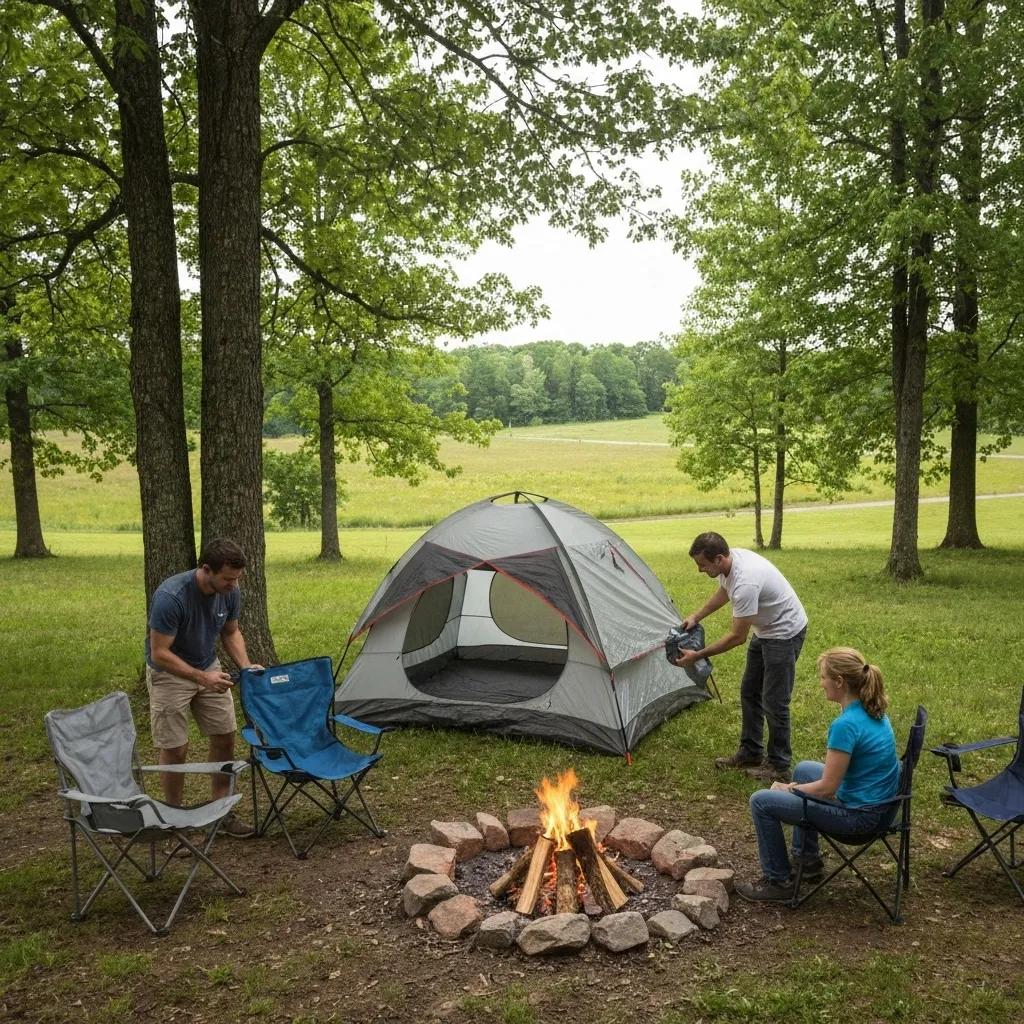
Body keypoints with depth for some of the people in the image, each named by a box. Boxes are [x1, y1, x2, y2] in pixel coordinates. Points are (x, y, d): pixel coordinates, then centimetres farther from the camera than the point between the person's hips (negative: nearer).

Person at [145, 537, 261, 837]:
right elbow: (159, 653, -28)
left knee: (225, 738, 3)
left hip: (208, 667, 6)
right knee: (175, 749, -1)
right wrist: (202, 678, -34)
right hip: (170, 673, -5)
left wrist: (246, 666, -12)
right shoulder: (171, 596, -33)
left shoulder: (230, 593, -14)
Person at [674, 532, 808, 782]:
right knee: (749, 692, 16)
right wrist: (696, 617, 6)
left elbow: (737, 637, -29)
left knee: (773, 702, -4)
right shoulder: (730, 559, -9)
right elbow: (724, 591, 15)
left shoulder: (745, 582, -37)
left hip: (785, 633, -10)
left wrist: (696, 656, -24)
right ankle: (750, 753, 28)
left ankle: (779, 768, 9)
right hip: (765, 630, 10)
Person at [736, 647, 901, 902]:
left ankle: (778, 881, 12)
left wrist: (789, 789, -3)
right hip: (881, 803, 9)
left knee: (762, 802, -3)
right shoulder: (873, 711, 1)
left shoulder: (846, 725, -27)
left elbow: (827, 788, -21)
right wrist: (797, 787, 12)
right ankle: (807, 860, 37)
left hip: (859, 815, -9)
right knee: (804, 769, 31)